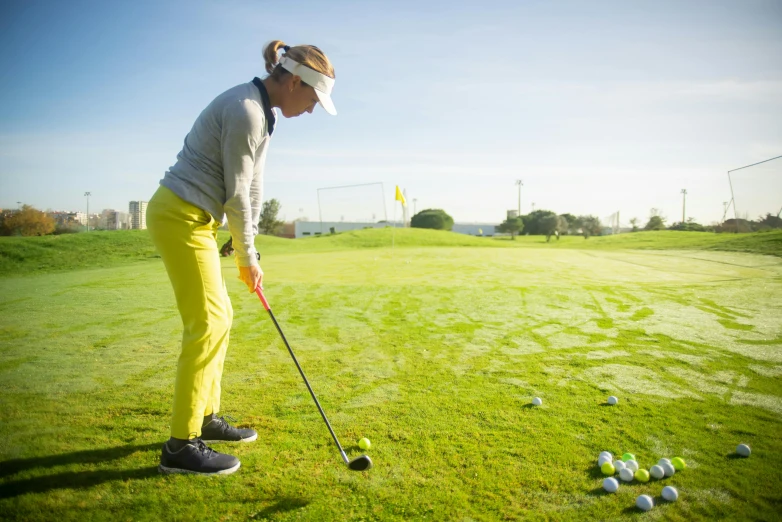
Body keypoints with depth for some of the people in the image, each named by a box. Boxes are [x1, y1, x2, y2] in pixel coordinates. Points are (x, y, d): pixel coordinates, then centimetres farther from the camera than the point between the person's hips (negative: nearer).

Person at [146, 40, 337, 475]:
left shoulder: (263, 112, 11)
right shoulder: (246, 111, -19)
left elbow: (253, 186, 12)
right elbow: (236, 193, -17)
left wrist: (248, 248, 10)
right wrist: (247, 256, -6)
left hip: (194, 217, 10)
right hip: (182, 216, -10)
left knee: (219, 316, 13)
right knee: (208, 324, -7)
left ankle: (206, 417, 26)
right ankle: (182, 446, 2)